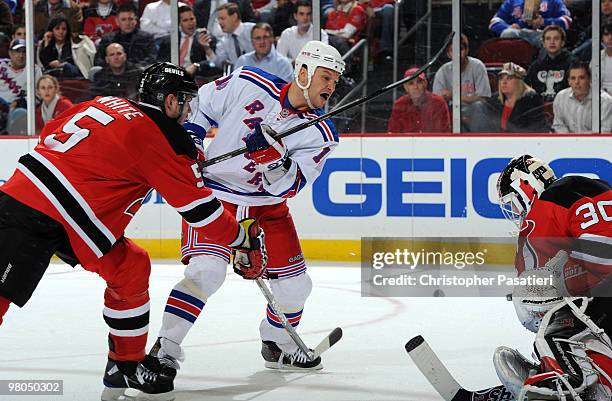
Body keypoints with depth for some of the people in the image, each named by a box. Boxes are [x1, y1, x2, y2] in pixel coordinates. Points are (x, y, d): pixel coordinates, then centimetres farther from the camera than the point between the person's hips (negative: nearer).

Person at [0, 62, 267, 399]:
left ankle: (125, 365, 22)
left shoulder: (104, 104, 15)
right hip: (43, 219, -9)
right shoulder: (165, 139, -6)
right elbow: (199, 207, -3)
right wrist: (245, 239, 8)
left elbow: (50, 133, 22)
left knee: (130, 267, 15)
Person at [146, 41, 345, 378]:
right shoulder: (247, 84, -13)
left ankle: (278, 345, 30)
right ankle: (165, 347, -16)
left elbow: (286, 187, -18)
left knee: (294, 284, 3)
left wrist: (273, 156, -35)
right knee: (207, 270, -24)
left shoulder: (321, 134, -9)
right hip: (213, 195, -4)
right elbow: (200, 105, 3)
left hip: (267, 207, 4)